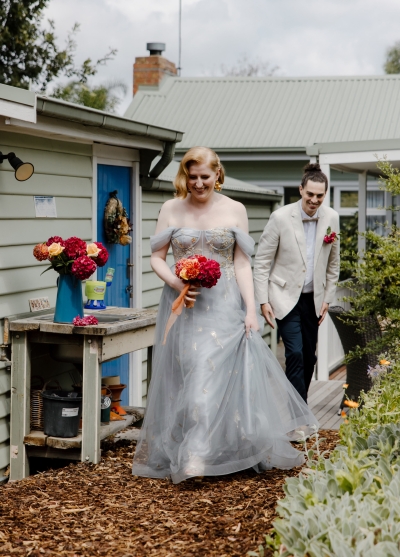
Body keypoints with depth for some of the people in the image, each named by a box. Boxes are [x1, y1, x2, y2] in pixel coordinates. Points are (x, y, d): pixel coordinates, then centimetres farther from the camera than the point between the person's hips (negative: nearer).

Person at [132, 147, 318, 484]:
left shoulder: (235, 210, 2)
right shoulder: (171, 210, 4)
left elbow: (242, 264, 2)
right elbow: (157, 257, 6)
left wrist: (251, 310, -6)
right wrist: (175, 283, -13)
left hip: (224, 306, -1)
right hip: (183, 305, 1)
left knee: (220, 376, -8)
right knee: (184, 377, 2)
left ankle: (197, 456, -7)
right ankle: (180, 456, 10)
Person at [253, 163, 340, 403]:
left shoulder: (332, 217, -2)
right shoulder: (281, 217, -13)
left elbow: (333, 262, 8)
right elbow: (262, 261, -8)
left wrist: (328, 298, 8)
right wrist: (263, 301, -10)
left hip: (314, 298, 4)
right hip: (286, 297, -4)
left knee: (309, 357, 10)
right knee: (295, 354, -13)